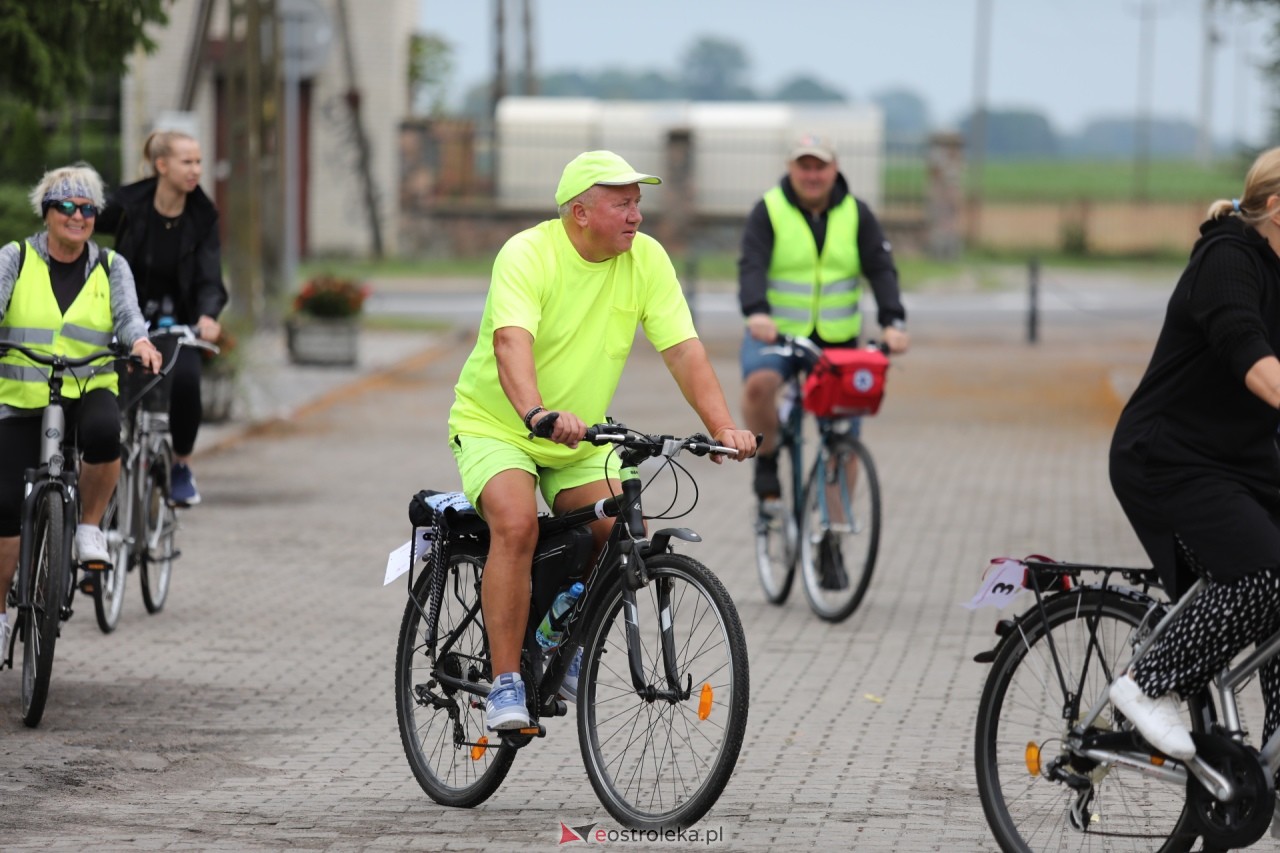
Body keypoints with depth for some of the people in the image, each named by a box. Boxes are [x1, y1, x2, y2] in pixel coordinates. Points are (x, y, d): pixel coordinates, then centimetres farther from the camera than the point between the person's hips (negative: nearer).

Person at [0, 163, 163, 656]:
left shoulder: (110, 268, 6)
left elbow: (128, 314, -7)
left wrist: (140, 342, -31)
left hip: (89, 392, 0)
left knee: (103, 433, -36)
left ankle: (90, 528, -12)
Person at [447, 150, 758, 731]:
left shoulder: (646, 258, -7)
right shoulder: (528, 255, -21)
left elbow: (683, 349, -11)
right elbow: (512, 342, -37)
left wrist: (723, 427, -25)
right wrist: (538, 413, -56)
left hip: (581, 440, 5)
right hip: (496, 427, -5)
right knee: (517, 522, -30)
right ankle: (506, 684, -23)